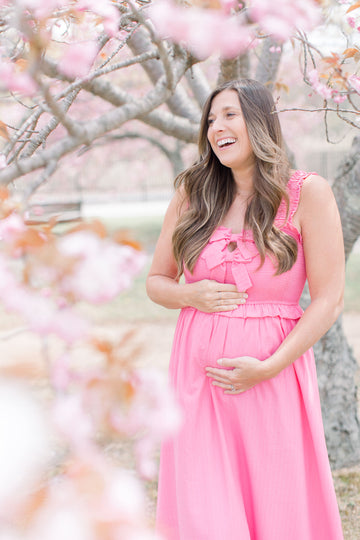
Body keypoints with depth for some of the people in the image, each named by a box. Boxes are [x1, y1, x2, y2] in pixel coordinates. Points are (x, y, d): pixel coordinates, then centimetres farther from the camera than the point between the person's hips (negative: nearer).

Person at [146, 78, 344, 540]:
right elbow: (156, 280, 16)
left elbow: (328, 299, -6)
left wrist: (268, 367, -14)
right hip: (198, 373, 2)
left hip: (273, 376, -2)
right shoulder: (192, 195, 8)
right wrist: (190, 296, -7)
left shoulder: (307, 193, -3)